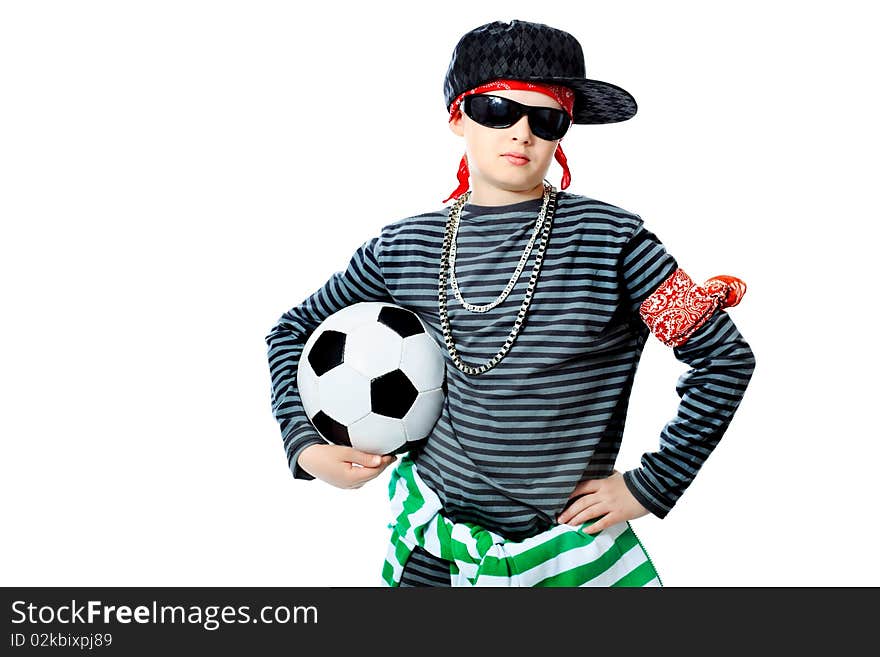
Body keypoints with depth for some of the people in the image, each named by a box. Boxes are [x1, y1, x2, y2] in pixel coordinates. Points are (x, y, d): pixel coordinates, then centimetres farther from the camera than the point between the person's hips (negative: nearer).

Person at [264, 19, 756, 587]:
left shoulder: (609, 239, -14)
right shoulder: (403, 249, -4)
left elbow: (726, 356, -9)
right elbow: (295, 330, 9)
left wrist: (650, 486, -8)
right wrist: (305, 444, -3)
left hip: (571, 548, -1)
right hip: (428, 536, 2)